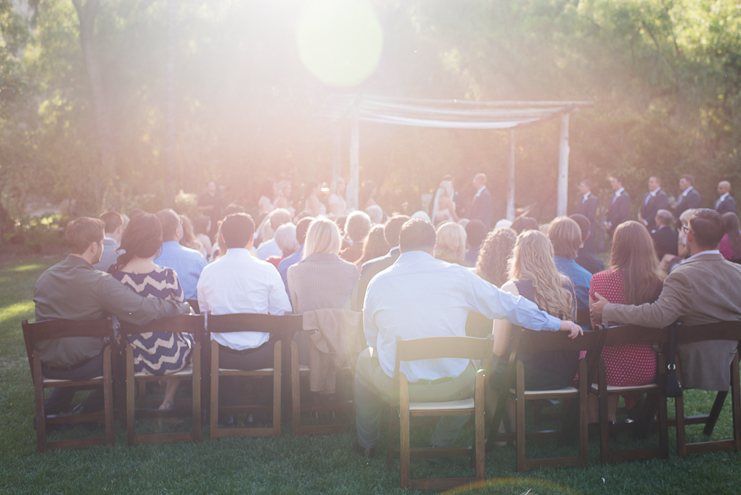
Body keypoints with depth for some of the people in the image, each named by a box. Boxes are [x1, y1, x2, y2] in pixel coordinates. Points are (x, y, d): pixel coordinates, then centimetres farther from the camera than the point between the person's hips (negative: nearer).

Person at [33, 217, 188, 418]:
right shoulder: (100, 282, -23)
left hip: (46, 366, 6)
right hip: (82, 366, -6)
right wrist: (184, 307, -15)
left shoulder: (44, 277, -2)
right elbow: (143, 310, -30)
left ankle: (52, 407, 31)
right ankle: (87, 411, 26)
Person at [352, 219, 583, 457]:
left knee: (364, 360, 31)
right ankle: (442, 444, 41)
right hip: (452, 387, 0)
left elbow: (371, 339, 10)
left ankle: (366, 442, 42)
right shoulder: (457, 274, -2)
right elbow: (509, 305, 4)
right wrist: (557, 323, 16)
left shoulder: (378, 282, -1)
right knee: (476, 369, 33)